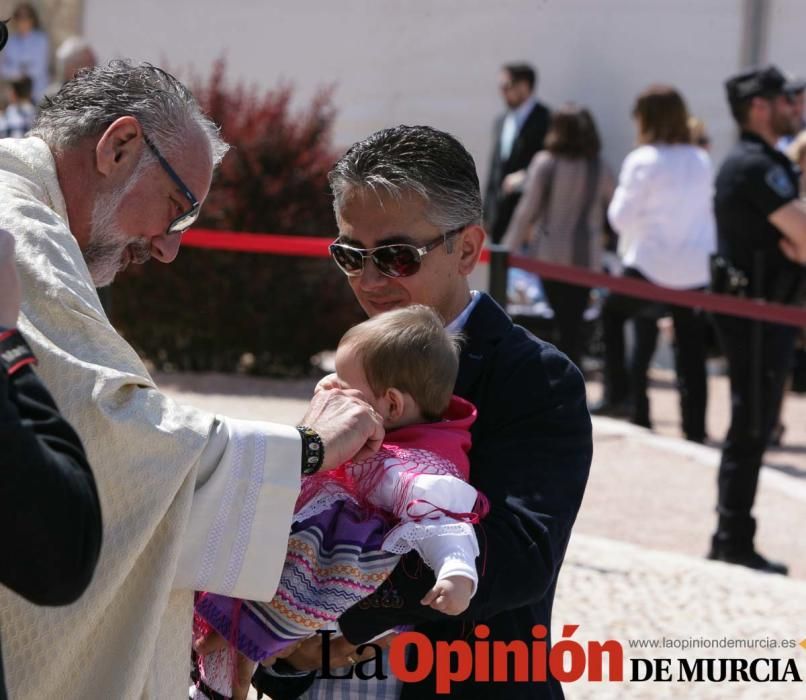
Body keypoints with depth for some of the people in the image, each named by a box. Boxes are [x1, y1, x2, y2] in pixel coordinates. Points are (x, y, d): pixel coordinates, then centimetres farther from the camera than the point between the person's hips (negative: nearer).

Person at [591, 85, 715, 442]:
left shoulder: (643, 161, -11)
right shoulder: (701, 161, 6)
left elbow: (620, 216, -7)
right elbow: (707, 210, 13)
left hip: (651, 265, -5)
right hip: (697, 268, 5)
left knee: (612, 313, 21)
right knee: (690, 350, 7)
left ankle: (618, 394, 15)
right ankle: (695, 428, 7)